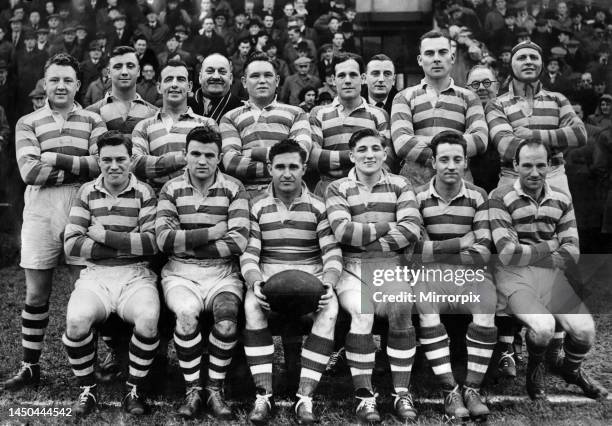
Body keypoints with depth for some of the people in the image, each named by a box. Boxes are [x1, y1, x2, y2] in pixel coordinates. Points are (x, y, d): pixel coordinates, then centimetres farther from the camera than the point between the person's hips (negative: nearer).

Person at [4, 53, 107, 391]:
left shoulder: (92, 121, 9)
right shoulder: (28, 123, 9)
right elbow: (29, 171, -6)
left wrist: (58, 160, -10)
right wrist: (80, 169, -10)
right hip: (40, 210, 1)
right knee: (36, 294, 7)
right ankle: (30, 368, 20)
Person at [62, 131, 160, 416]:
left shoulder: (144, 193, 4)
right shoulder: (87, 192, 9)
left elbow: (153, 243, -9)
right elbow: (71, 243, -1)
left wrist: (104, 236, -10)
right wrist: (125, 246, -8)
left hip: (136, 275, -1)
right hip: (95, 275, 1)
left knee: (148, 319, -32)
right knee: (76, 320, -28)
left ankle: (134, 390, -6)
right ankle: (88, 389, -1)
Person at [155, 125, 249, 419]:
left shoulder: (233, 189, 3)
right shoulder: (171, 189, 6)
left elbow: (237, 242, -9)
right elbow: (164, 240, -8)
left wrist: (186, 245, -9)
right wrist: (213, 232, -11)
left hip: (222, 273, 0)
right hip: (180, 274, 0)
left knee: (227, 316, -29)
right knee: (186, 313, -30)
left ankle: (215, 390, -9)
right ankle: (192, 390, -10)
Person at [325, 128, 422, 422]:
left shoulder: (400, 185, 14)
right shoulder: (337, 189, 10)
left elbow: (412, 229, -2)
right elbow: (343, 232, -8)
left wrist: (367, 240, -6)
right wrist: (388, 226, -4)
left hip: (391, 264, 1)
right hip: (352, 266, -1)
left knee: (401, 308, -29)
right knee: (361, 314, -30)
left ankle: (402, 393, -15)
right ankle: (364, 395, -16)